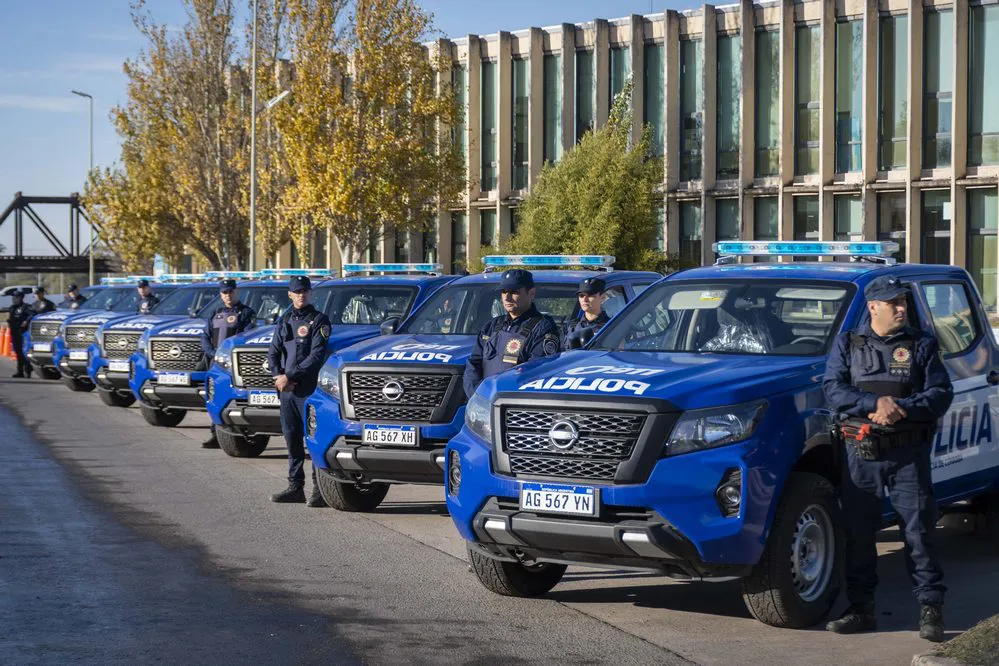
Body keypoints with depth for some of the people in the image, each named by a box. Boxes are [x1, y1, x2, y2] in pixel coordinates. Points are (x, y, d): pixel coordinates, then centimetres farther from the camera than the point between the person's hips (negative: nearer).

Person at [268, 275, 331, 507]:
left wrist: (290, 377, -15)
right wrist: (279, 376, -7)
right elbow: (273, 351, 12)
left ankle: (320, 490, -8)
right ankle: (295, 486, 16)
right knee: (292, 438, 9)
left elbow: (317, 356, -11)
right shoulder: (285, 320, 17)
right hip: (286, 389, 6)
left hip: (310, 389, -6)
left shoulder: (318, 320, -2)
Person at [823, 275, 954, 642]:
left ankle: (931, 609, 1)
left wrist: (902, 409, -18)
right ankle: (861, 608, 15)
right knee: (858, 533, 6)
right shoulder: (847, 343, 8)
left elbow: (941, 393, -2)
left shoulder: (922, 344, 6)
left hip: (909, 453, -1)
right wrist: (875, 403, -19)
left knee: (919, 531, -4)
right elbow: (834, 390, -3)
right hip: (861, 453, 2)